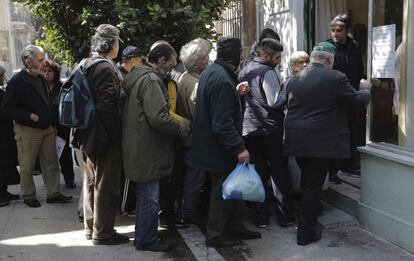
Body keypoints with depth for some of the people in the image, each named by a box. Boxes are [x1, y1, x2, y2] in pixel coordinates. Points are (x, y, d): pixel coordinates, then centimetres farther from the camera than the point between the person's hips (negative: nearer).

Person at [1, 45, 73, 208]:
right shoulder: (17, 82, -12)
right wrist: (30, 116, -22)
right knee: (27, 166, 5)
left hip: (47, 129, 7)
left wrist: (51, 124, 12)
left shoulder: (41, 79, 11)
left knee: (51, 163, 9)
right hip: (27, 131, -7)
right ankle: (28, 196, 20)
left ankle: (53, 194, 18)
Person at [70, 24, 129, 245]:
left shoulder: (87, 65, 11)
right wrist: (116, 134, -16)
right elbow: (108, 106, -23)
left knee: (92, 182, 18)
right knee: (106, 185, 1)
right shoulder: (105, 67, -17)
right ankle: (102, 233, 12)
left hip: (88, 135, 10)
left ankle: (91, 227, 31)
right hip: (105, 137, -10)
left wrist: (82, 134, 19)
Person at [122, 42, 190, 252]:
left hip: (140, 148, 11)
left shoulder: (139, 76, 15)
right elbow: (158, 117, -27)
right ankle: (147, 240, 17)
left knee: (145, 195, 22)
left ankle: (143, 235, 35)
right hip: (147, 150, -11)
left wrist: (178, 124, 17)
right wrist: (182, 128, -12)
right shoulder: (151, 80, -19)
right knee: (149, 198, 3)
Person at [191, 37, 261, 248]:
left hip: (210, 146, 10)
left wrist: (236, 93, 16)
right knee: (223, 192, 5)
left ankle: (236, 227, 31)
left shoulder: (210, 72, 8)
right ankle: (215, 236, 20)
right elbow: (222, 123, -28)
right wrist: (239, 147, -27)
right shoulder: (222, 80, -24)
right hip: (219, 149, -10)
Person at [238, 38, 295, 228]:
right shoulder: (267, 72, -11)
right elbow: (275, 102, -17)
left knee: (258, 175, 10)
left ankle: (261, 217, 13)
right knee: (279, 174, 3)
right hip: (270, 129, -6)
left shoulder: (243, 72, 13)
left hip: (249, 130, 7)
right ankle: (285, 216, 9)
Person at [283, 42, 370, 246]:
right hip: (321, 142, -6)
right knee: (313, 185, 2)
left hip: (296, 141, 6)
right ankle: (306, 233, 11)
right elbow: (358, 101, -3)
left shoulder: (293, 80, 6)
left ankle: (308, 220, 37)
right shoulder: (335, 78, -12)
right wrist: (366, 91, 17)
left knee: (307, 182, 22)